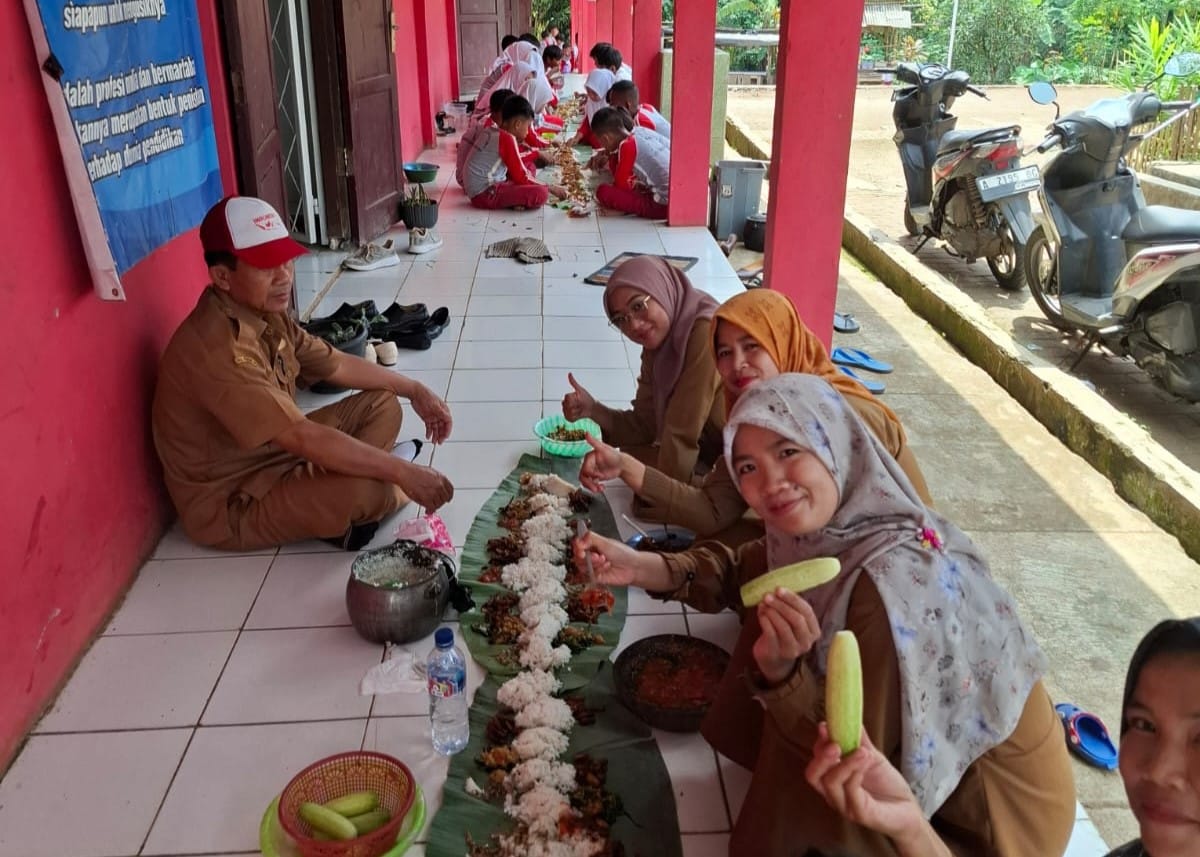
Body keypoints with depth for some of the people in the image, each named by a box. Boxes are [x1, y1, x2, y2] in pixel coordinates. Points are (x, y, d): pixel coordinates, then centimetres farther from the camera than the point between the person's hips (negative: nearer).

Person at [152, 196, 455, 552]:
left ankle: (339, 510, -6)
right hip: (230, 504, -9)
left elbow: (338, 365, 13)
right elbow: (303, 438, -36)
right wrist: (402, 472, -33)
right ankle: (344, 513, 7)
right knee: (367, 489, -29)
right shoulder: (216, 348, -32)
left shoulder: (267, 314, -1)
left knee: (382, 406, 7)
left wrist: (414, 390, 7)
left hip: (275, 454, 10)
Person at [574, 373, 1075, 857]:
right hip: (920, 759, 7)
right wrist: (642, 568, -9)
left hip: (993, 816, -6)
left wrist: (780, 672, -42)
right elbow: (741, 569, 6)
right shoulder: (831, 528, -13)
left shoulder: (895, 586, -36)